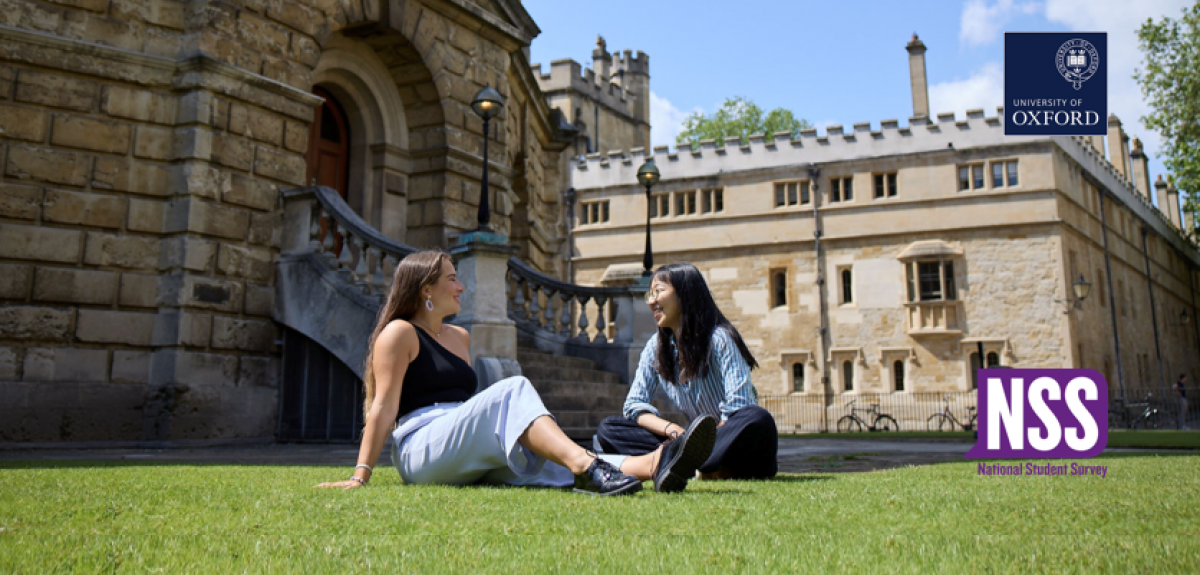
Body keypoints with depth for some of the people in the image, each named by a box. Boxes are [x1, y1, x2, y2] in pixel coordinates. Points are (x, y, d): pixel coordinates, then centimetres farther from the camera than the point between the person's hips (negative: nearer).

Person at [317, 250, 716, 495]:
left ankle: (654, 464, -44)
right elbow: (384, 407, -5)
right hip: (421, 451, -7)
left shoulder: (460, 337, 25)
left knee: (553, 460, -21)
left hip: (471, 458, 7)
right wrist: (361, 475, -13)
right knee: (513, 391, -29)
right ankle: (585, 467, -51)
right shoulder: (400, 333, 2)